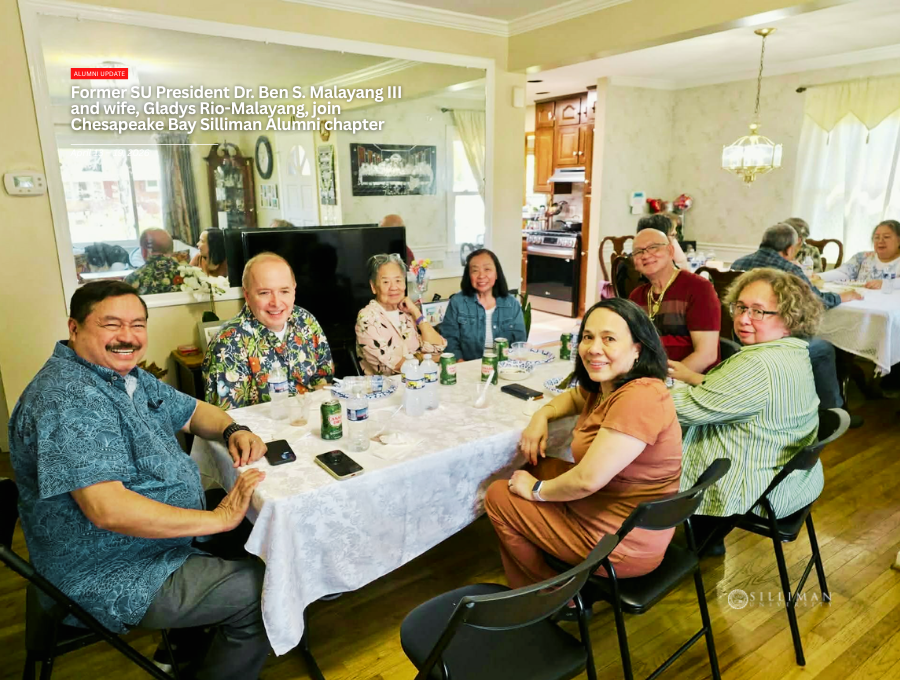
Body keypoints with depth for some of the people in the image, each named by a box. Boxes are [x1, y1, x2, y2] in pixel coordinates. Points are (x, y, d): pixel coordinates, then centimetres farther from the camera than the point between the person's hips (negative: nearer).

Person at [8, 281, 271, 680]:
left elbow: (191, 411, 15)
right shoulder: (69, 400, -27)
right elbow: (107, 509, -34)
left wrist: (233, 431, -7)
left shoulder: (125, 373, 4)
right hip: (114, 580, -10)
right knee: (260, 590, -13)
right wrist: (218, 519, -29)